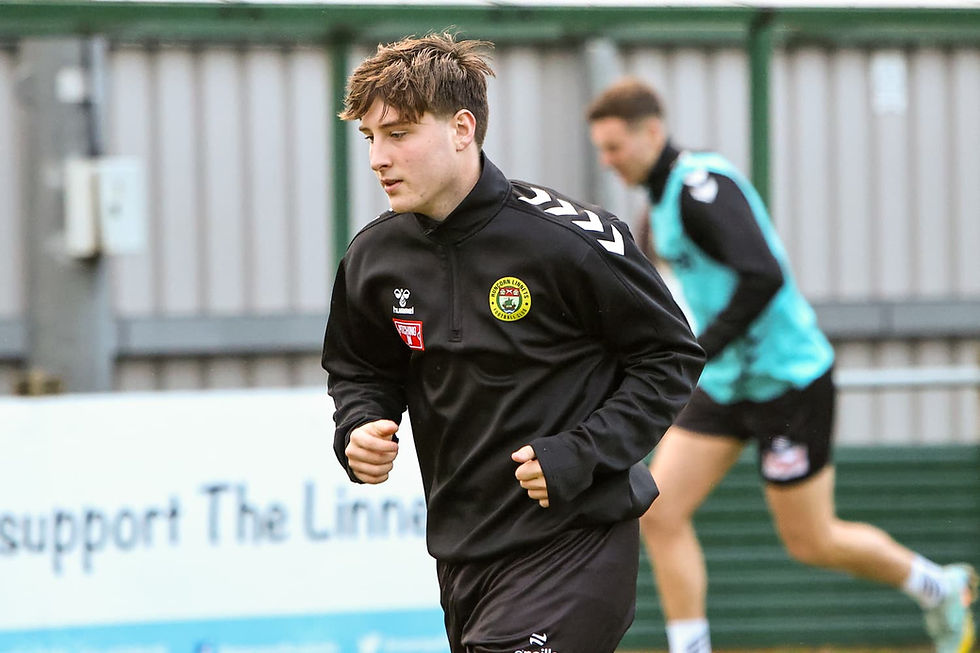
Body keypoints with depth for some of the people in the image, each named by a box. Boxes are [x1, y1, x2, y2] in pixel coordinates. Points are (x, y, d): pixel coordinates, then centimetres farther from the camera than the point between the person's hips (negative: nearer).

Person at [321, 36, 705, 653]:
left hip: (573, 544, -7)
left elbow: (673, 356, -7)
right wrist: (358, 431, -3)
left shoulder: (569, 238, -16)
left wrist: (580, 456, -17)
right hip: (462, 550, 7)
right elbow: (359, 370, 19)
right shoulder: (375, 256, 1)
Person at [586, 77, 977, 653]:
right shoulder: (667, 194, 9)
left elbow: (763, 276, -32)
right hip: (726, 385, 9)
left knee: (813, 543, 3)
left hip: (787, 382, -9)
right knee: (660, 515, -5)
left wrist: (698, 353, -31)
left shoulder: (703, 186, -21)